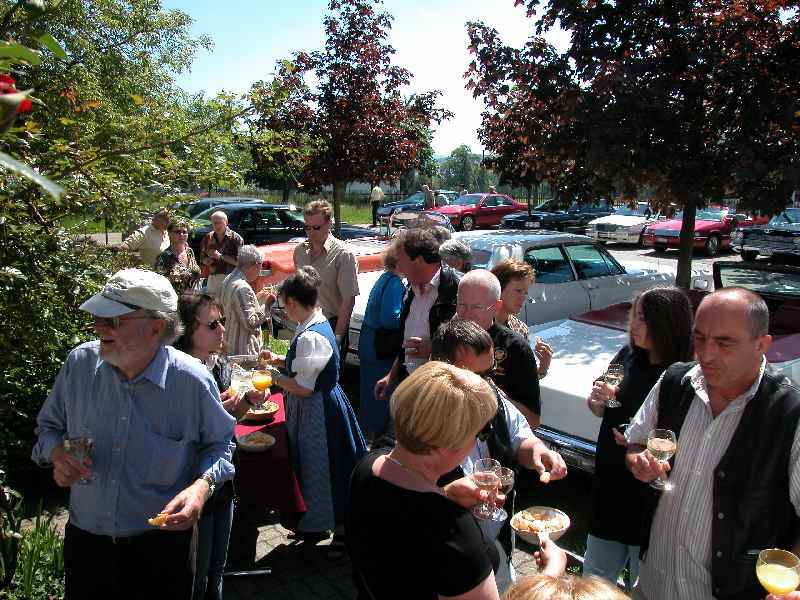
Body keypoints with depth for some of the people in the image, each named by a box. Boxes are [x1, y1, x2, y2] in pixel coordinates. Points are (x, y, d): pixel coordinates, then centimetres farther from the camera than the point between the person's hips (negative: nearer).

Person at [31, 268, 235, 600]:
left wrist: (203, 485, -21)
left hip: (161, 542, -3)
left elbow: (219, 443, -3)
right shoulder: (80, 362, -8)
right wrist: (57, 454, -13)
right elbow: (49, 426, 9)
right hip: (84, 538, 3)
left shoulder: (193, 381, -18)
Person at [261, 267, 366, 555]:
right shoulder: (320, 324, 4)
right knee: (319, 469, 22)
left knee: (325, 471, 6)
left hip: (317, 412, -10)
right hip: (326, 404, 10)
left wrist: (276, 377, -11)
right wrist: (280, 360, 12)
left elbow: (303, 388, -25)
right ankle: (317, 523, 40)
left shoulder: (309, 337, -27)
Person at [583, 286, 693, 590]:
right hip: (610, 483, 5)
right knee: (594, 576, 21)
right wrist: (597, 399, -12)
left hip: (650, 495, -5)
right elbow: (600, 412, 8)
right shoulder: (628, 356, -4)